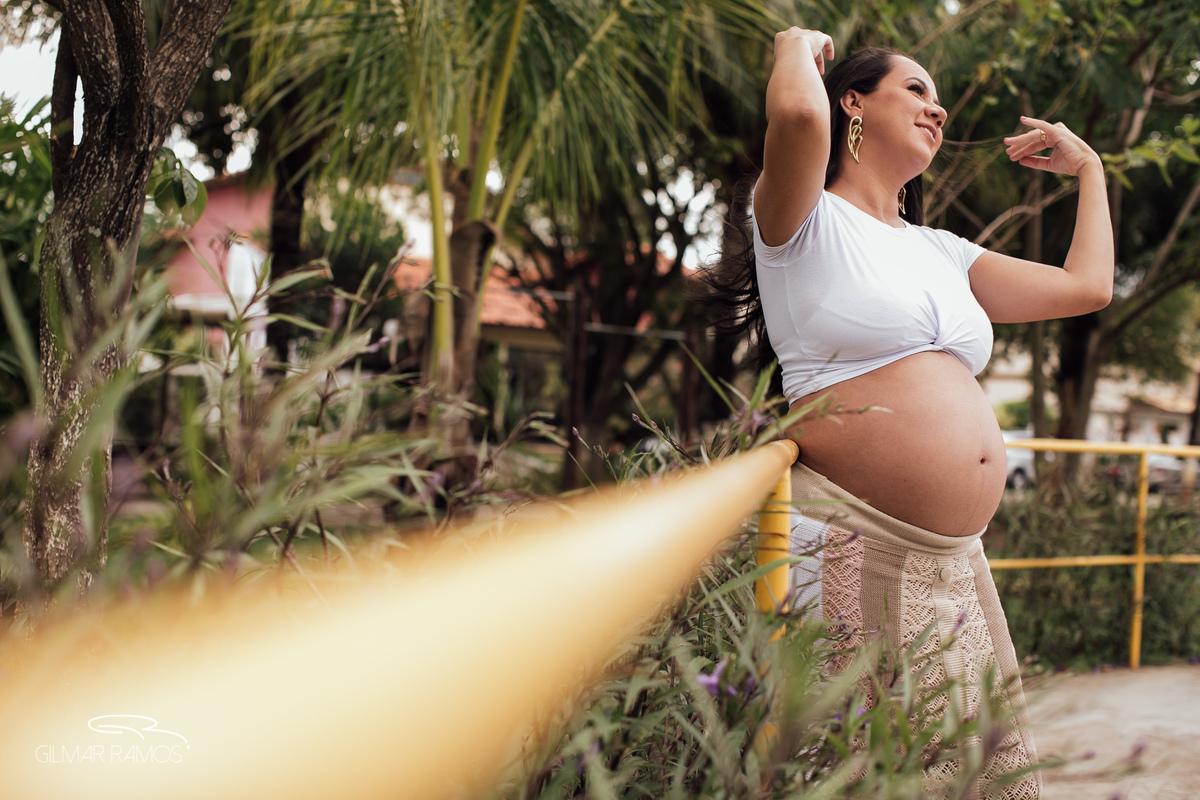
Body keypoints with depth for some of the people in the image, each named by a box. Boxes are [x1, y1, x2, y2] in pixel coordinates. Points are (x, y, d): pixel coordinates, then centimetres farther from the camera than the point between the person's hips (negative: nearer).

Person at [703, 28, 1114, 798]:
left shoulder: (943, 252, 21)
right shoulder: (806, 221, -1)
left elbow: (1088, 286, 25)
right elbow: (798, 114, -22)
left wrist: (1089, 167, 34)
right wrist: (798, 45, -1)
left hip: (953, 562, 8)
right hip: (849, 545, -7)